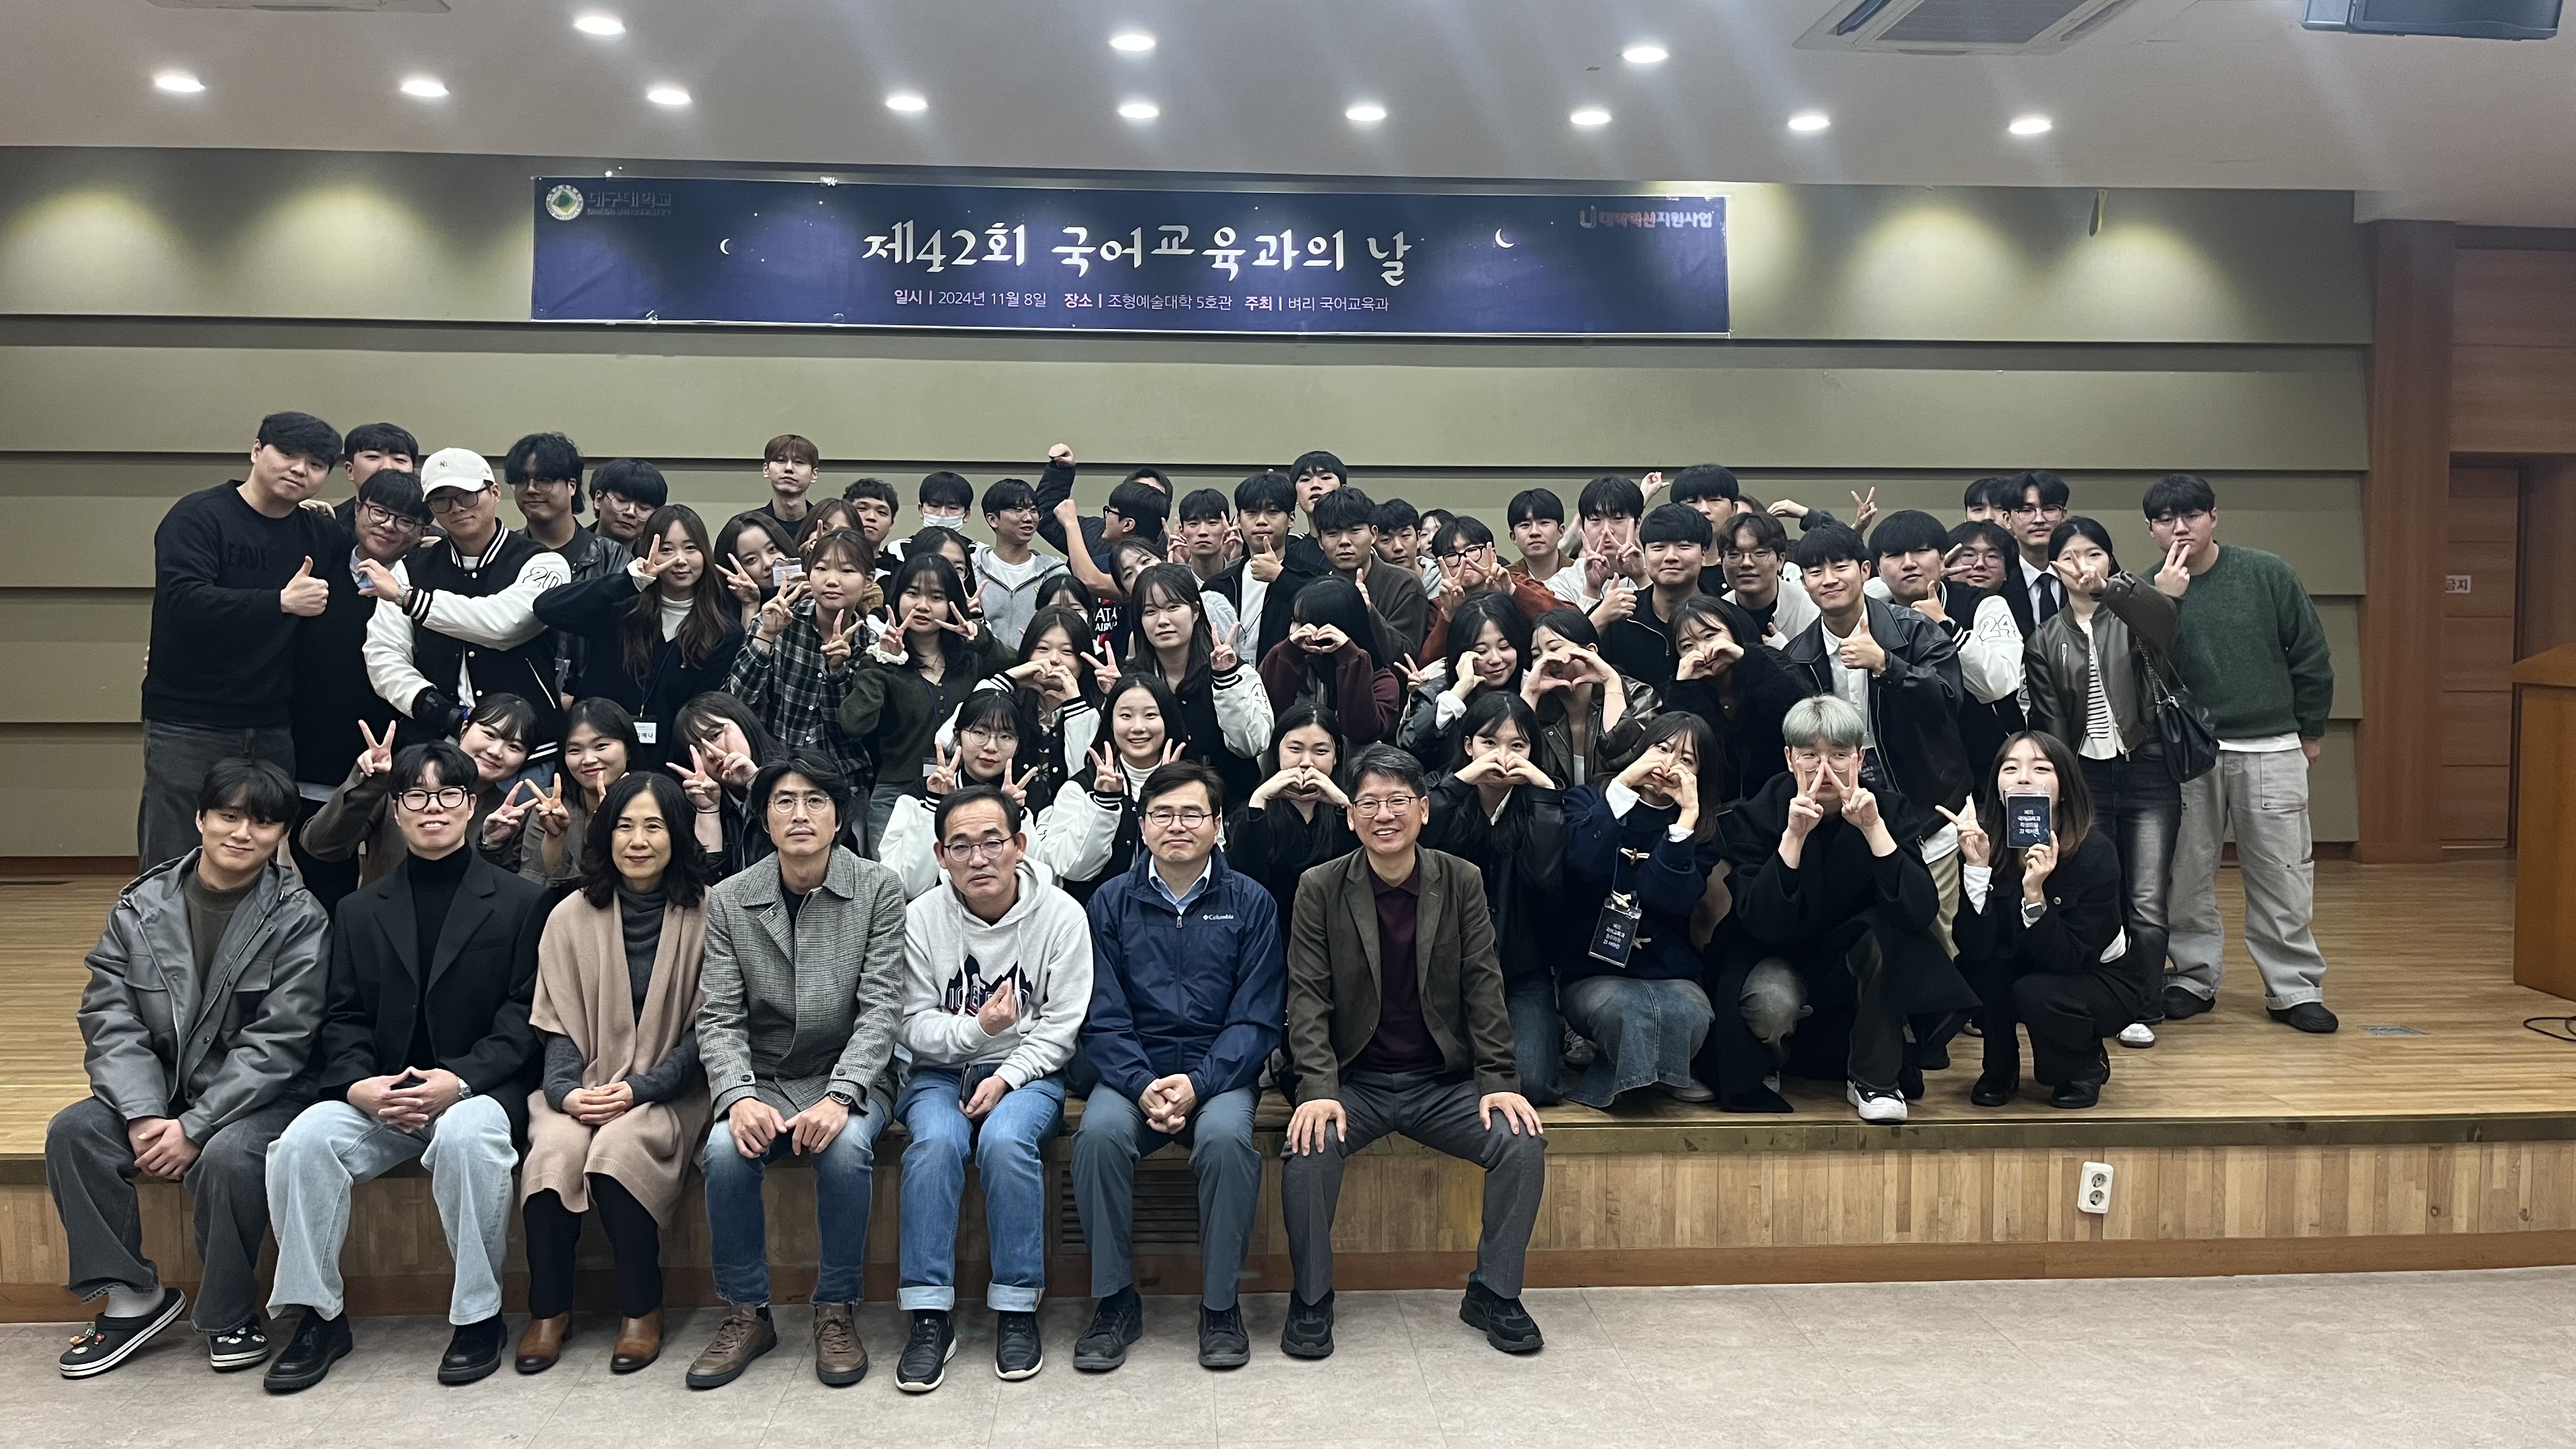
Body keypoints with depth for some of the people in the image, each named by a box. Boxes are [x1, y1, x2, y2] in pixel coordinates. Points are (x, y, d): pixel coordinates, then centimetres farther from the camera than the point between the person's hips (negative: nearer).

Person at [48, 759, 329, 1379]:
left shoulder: (299, 918, -10)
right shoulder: (140, 905, 2)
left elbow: (277, 1041, -15)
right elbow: (110, 1017, -4)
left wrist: (195, 1127, -22)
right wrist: (143, 1114, -18)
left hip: (258, 1093, -4)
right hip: (156, 1088, 5)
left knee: (228, 1155, -32)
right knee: (72, 1131, -20)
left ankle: (232, 1315, -8)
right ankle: (133, 1295, -4)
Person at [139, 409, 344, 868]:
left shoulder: (320, 534, 8)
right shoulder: (198, 516, -6)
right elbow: (182, 600, -21)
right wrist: (281, 602, -26)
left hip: (272, 729, 5)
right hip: (188, 724, -5)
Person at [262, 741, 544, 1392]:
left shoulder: (521, 902, 5)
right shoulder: (361, 910, 17)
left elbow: (525, 1018, -2)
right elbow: (344, 1019, 9)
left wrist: (461, 1080, -18)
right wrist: (358, 1083, -12)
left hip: (478, 1089, -3)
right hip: (377, 1096, 4)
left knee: (467, 1138, -35)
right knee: (303, 1141, -25)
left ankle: (480, 1314, -18)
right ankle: (319, 1314, -8)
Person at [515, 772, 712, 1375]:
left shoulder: (706, 914, -2)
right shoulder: (571, 916, 6)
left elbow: (706, 1027, -2)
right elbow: (557, 1024, 6)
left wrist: (639, 1088, -14)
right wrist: (566, 1090, -13)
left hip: (669, 1090, -2)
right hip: (584, 1085, 2)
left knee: (618, 1148, -32)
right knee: (554, 1149, -29)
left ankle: (642, 1309, -12)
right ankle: (549, 1308, -9)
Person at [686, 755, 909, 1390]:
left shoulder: (878, 889, -5)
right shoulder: (729, 901, 2)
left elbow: (881, 1007, -11)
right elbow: (719, 1017, -3)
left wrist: (838, 1097, -25)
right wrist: (738, 1097, -22)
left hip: (850, 1076, -2)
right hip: (762, 1078, 2)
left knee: (845, 1146, -32)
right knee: (726, 1149, -28)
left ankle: (837, 1310, -10)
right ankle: (746, 1313, -7)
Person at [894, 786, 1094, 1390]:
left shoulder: (1060, 915, -6)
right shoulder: (922, 918, -3)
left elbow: (1061, 1024, -6)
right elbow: (914, 1025, -3)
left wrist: (1006, 1077, -18)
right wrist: (976, 1028, -22)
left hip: (1028, 1072, -1)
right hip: (941, 1071, 1)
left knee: (1006, 1139, -32)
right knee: (935, 1141, -30)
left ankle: (1016, 1308, -17)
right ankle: (930, 1313, -20)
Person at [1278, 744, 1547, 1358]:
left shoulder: (1462, 882, 1)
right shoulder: (1320, 888, -3)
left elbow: (1483, 985, 0)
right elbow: (1308, 997, -7)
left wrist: (1499, 1081, -10)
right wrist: (1318, 1090, -20)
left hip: (1444, 1080, 2)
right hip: (1355, 1079, -1)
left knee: (1524, 1142, -20)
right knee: (1309, 1147, -30)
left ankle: (1494, 1294, 1)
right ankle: (1311, 1301, -7)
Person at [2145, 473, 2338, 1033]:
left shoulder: (2268, 575, -3)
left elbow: (2311, 657, 5)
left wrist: (2310, 731, 8)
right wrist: (2164, 603, -23)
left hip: (2270, 749, 0)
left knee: (2282, 873, 3)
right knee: (2186, 872, 8)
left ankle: (2294, 989, 13)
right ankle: (2194, 978, 21)